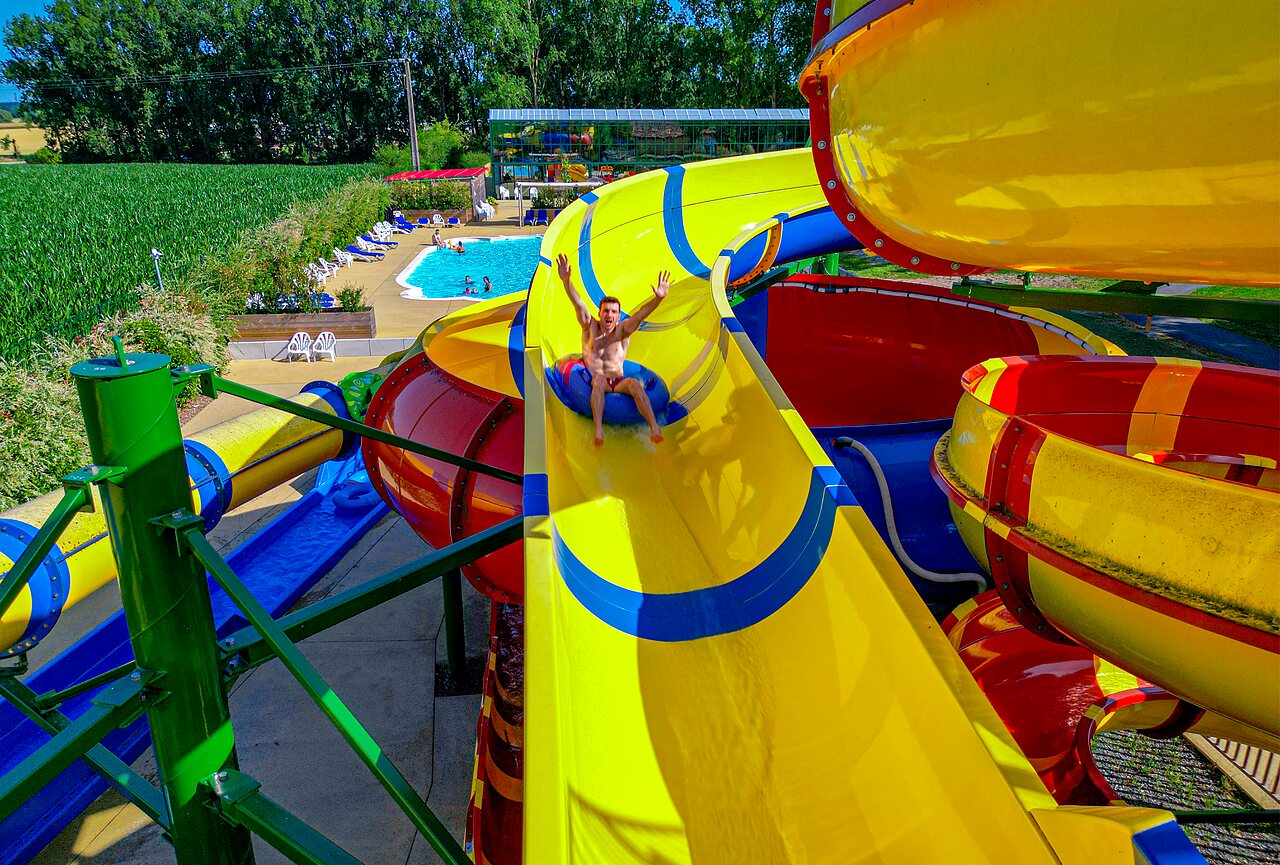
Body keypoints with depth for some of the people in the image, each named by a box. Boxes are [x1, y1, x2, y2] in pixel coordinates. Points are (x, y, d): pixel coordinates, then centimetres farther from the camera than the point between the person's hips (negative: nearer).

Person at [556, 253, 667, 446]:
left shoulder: (623, 330, 1)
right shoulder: (590, 327, 2)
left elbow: (641, 314, -15)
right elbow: (578, 303, -12)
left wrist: (658, 298, -33)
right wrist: (567, 281, -28)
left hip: (618, 382, 1)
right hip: (594, 382, 0)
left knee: (634, 383, -31)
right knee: (600, 379, -35)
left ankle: (654, 428, -40)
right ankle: (599, 429, -47)